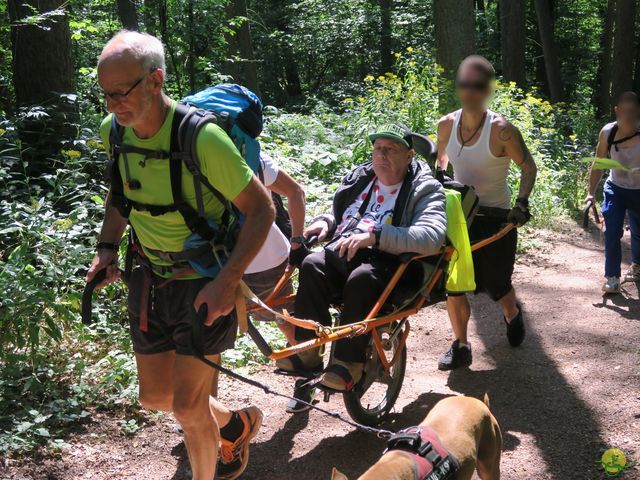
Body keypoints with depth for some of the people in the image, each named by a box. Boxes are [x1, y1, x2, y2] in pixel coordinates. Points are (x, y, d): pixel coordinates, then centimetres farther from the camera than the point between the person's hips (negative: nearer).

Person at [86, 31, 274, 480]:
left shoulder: (202, 137, -26)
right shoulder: (113, 130, -6)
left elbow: (261, 208, -20)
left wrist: (227, 281, -27)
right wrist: (107, 247, 0)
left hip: (203, 283, -6)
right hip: (150, 279, 7)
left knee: (187, 405, -4)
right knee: (155, 396, 15)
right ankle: (235, 422, 42)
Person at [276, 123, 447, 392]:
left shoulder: (425, 189, 1)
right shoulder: (360, 179, 21)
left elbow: (432, 237, -18)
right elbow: (339, 216, 37)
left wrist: (374, 235, -26)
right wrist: (324, 222, 10)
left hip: (387, 262, -5)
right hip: (342, 253, 5)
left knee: (361, 278, -38)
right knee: (312, 265, -26)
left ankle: (349, 362, -26)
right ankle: (307, 352, -20)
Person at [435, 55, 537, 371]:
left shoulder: (501, 130, -18)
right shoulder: (446, 125, -4)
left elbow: (528, 167, -7)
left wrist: (522, 203, -19)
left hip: (495, 217, -3)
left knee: (497, 285, 8)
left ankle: (512, 315, 44)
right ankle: (460, 346, 13)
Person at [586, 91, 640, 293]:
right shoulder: (608, 132, -15)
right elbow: (598, 164, -4)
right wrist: (591, 192, -8)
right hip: (615, 188, 1)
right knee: (612, 232, -12)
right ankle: (612, 278, -3)